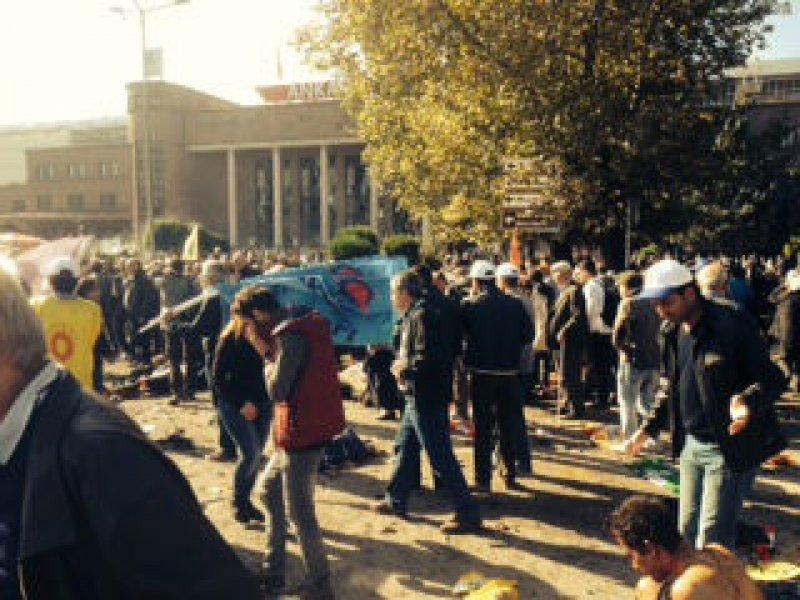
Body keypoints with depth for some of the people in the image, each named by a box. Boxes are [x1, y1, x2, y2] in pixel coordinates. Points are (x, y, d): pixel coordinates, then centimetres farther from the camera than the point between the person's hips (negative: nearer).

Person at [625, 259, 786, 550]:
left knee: (711, 542, -5)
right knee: (687, 531, 13)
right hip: (691, 444, 8)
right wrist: (649, 427, 13)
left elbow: (774, 379, -15)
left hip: (730, 446, -7)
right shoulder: (671, 332, 7)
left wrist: (748, 401, -35)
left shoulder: (733, 326, -16)